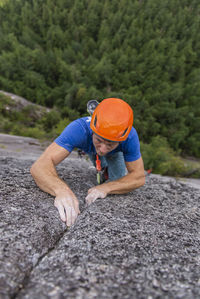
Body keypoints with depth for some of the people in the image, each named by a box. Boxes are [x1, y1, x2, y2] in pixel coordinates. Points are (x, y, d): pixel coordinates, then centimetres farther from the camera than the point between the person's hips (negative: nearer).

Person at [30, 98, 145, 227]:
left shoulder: (130, 136, -46)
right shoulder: (80, 128, -50)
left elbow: (139, 177, -37)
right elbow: (39, 166, -57)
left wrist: (106, 188, -54)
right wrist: (62, 190, -78)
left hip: (115, 153, 0)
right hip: (91, 150, 1)